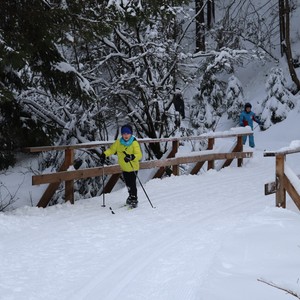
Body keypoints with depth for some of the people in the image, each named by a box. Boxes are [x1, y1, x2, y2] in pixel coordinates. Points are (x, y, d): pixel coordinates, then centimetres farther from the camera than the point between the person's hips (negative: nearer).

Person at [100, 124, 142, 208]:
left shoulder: (134, 143, -19)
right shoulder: (118, 142, -6)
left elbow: (139, 155, -28)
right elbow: (111, 149, 5)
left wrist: (131, 157, -47)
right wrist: (105, 154, -13)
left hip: (133, 167, -5)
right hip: (124, 168, 5)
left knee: (132, 184, -6)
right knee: (128, 184, 16)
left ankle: (134, 200, 13)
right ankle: (131, 196, 39)